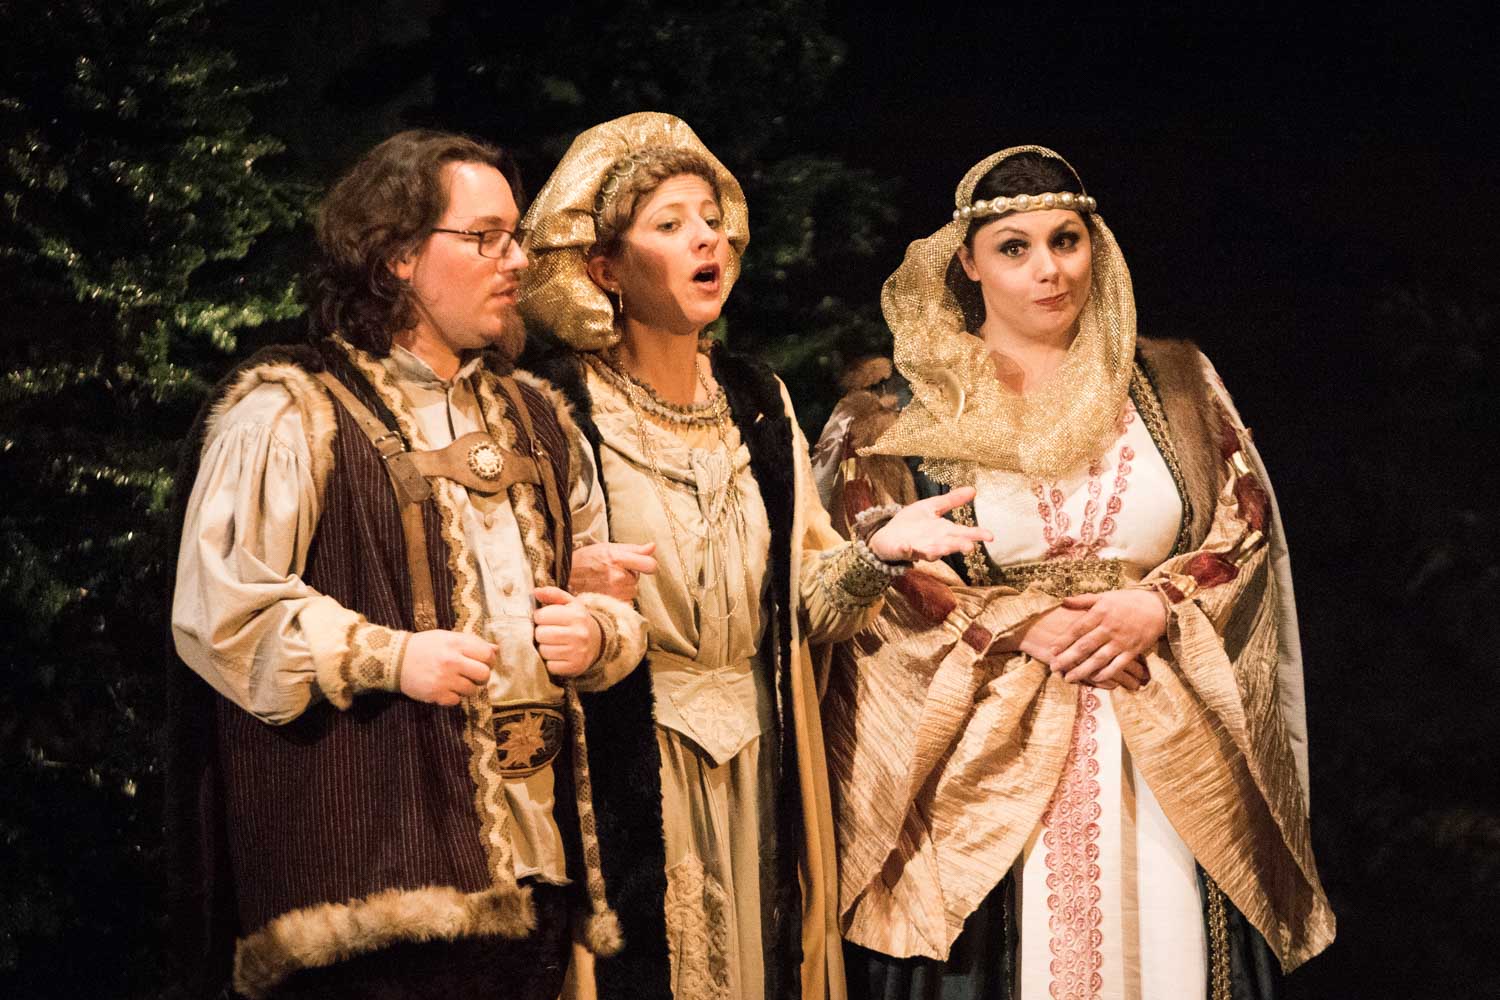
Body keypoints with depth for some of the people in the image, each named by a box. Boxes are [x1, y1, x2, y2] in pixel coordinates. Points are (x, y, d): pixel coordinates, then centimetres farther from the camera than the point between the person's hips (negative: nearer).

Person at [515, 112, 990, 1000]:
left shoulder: (759, 402, 11)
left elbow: (803, 595, 10)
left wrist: (878, 551, -8)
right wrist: (568, 590, -27)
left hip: (756, 762, 5)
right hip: (622, 769, -5)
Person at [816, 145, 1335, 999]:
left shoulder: (1174, 386, 9)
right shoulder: (901, 409, 2)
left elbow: (1247, 526, 6)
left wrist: (1156, 610, -12)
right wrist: (1023, 627, -13)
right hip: (986, 759, -2)